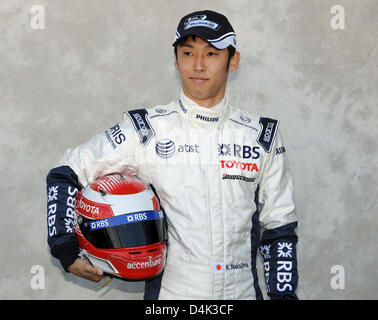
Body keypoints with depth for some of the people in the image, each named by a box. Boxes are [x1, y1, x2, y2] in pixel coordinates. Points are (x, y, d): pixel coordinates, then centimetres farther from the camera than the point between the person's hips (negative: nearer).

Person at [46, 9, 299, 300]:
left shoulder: (262, 136, 1)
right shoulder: (146, 131, -6)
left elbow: (279, 227, 7)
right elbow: (64, 174, 0)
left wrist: (283, 293, 1)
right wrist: (67, 253, -7)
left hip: (243, 290, 2)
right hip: (169, 291, -1)